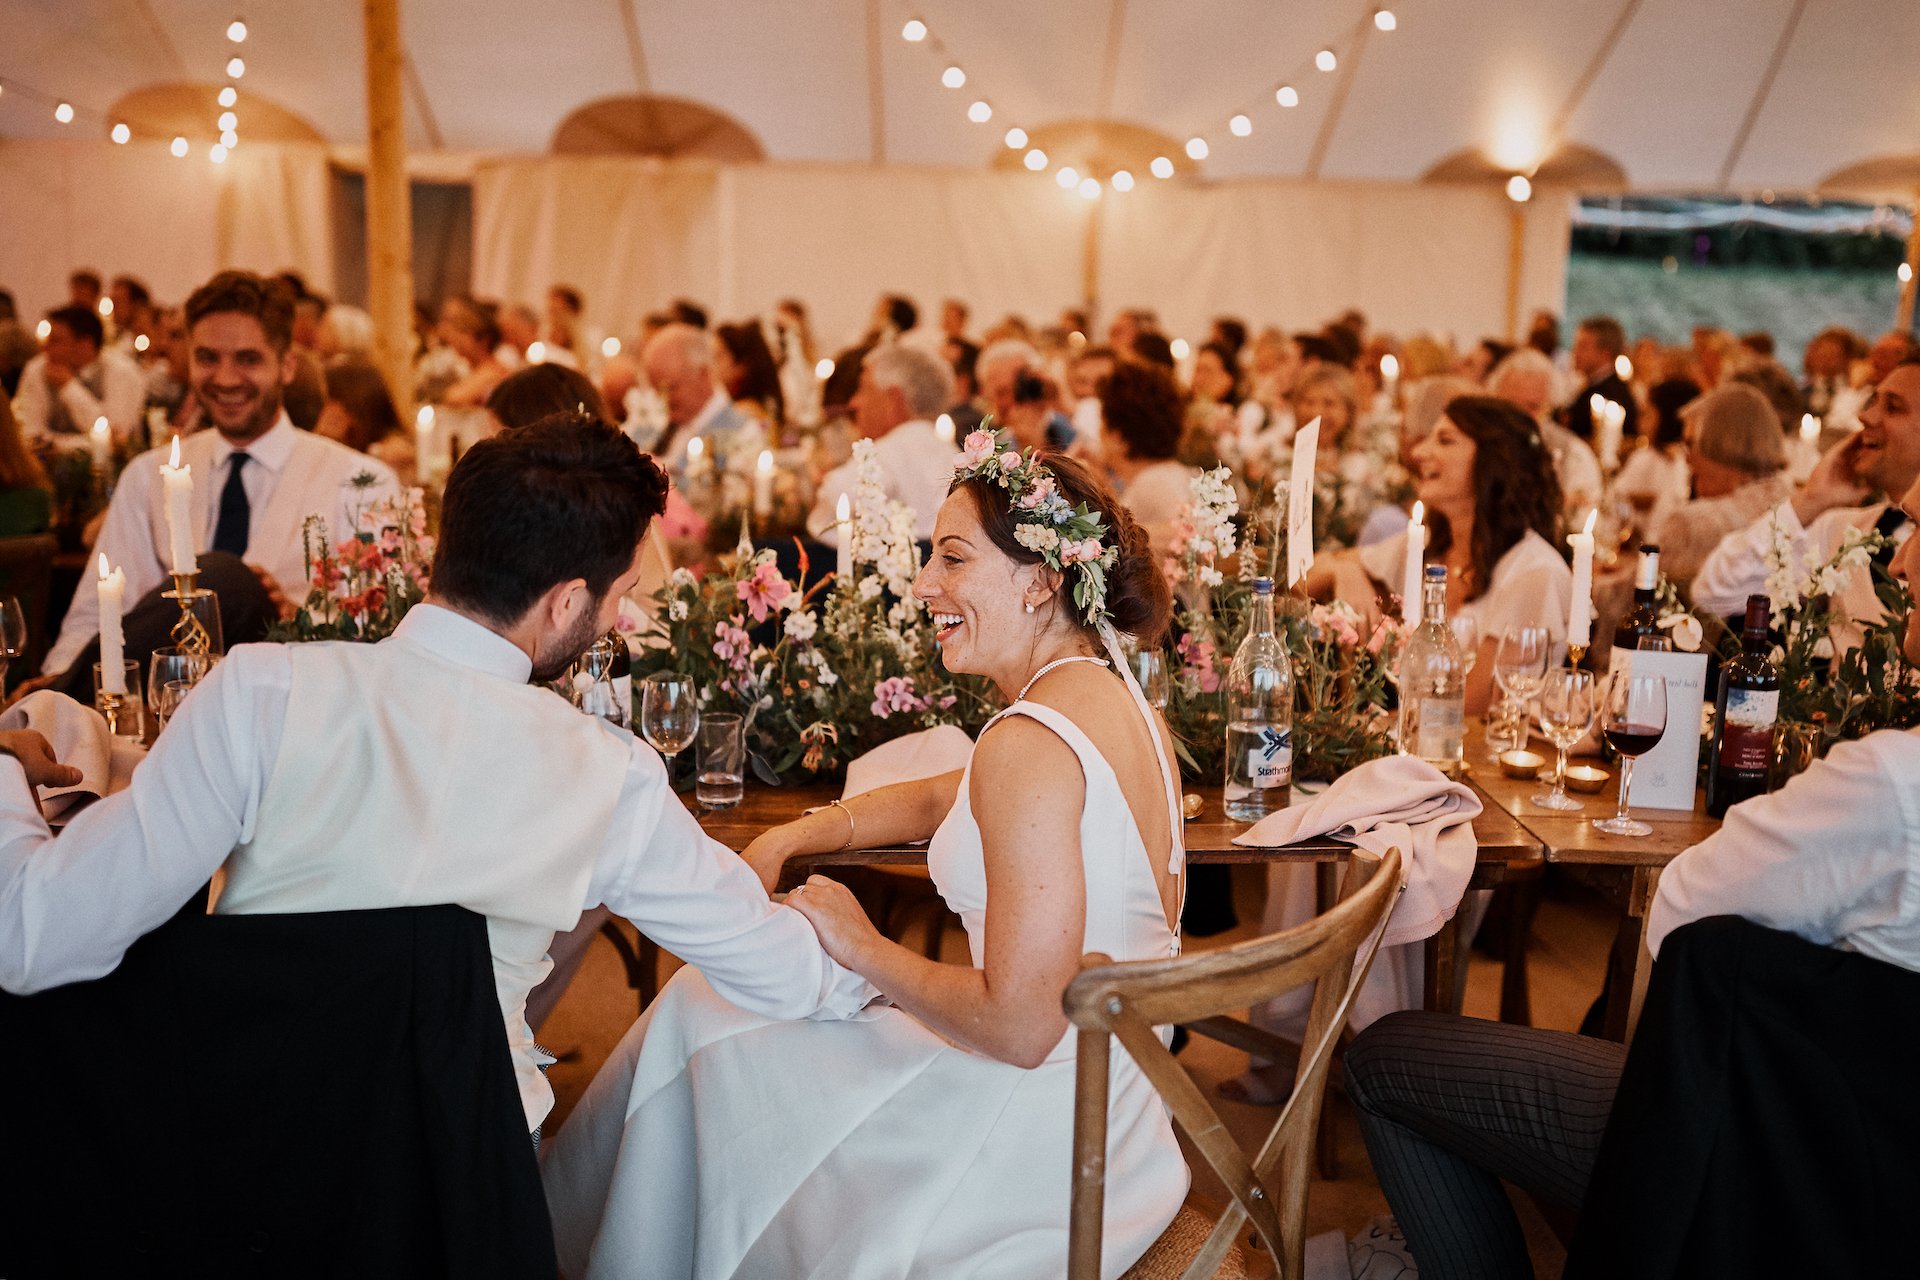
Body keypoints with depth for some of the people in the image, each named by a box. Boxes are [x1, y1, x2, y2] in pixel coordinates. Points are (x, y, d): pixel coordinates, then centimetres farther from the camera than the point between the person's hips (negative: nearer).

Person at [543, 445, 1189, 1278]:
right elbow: (941, 801, 20)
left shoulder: (1032, 741, -26)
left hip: (1029, 1131, -9)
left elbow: (1019, 1026, -27)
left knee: (702, 1018, 12)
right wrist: (787, 838, 12)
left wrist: (866, 949, -13)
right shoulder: (1123, 705, 4)